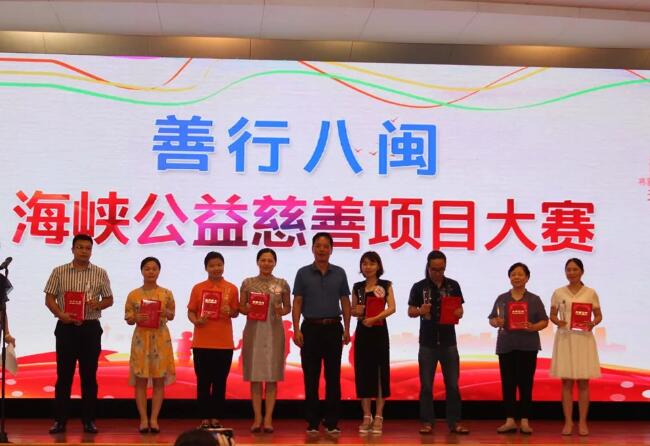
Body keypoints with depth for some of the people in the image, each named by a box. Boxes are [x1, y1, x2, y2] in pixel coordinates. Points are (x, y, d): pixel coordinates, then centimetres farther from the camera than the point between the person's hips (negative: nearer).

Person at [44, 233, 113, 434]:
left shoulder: (100, 273, 4)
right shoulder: (59, 272, 3)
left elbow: (109, 299, 9)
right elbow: (49, 298, 2)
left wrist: (98, 305, -13)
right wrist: (61, 314, -15)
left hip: (91, 328, 1)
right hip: (66, 328, 0)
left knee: (89, 375, 4)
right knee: (64, 375, 2)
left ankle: (89, 420, 11)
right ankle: (59, 420, 9)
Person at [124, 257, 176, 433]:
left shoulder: (166, 293, 2)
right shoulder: (133, 295, 1)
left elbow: (172, 315, 9)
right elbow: (128, 319, 3)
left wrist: (165, 312, -13)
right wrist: (137, 318, -18)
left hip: (161, 339, 1)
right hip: (141, 338, 0)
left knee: (159, 380, 2)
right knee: (140, 380, 0)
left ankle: (154, 419, 8)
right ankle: (143, 419, 7)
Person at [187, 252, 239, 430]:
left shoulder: (231, 288, 3)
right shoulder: (198, 288, 2)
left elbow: (236, 312, 8)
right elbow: (190, 312, 4)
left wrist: (230, 312, -14)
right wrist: (196, 321, -16)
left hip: (224, 343, 0)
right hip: (202, 342, 0)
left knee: (220, 382, 5)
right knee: (203, 382, 4)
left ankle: (216, 418, 13)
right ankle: (204, 418, 10)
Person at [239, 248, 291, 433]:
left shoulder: (282, 284, 4)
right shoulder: (248, 283, 4)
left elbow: (288, 307, 11)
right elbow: (241, 307, 8)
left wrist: (282, 311, -10)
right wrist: (247, 310, -13)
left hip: (274, 331, 0)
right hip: (254, 331, 0)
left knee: (272, 376, 0)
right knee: (255, 376, 2)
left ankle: (268, 418, 5)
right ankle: (257, 418, 8)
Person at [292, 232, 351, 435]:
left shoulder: (339, 273, 7)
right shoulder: (303, 273, 3)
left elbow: (345, 303, 9)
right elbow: (297, 304, 1)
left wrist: (347, 329, 2)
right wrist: (296, 330, -8)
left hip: (333, 328, 1)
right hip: (311, 328, -1)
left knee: (333, 377, 2)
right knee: (311, 377, 2)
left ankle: (332, 422, 8)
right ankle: (312, 422, 9)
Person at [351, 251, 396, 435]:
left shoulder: (386, 285, 0)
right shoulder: (357, 287, 9)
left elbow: (392, 308, -11)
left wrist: (375, 318, -23)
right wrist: (356, 311, -8)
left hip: (379, 332, -3)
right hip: (362, 332, 3)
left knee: (380, 372, -1)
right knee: (363, 372, 3)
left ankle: (378, 417, 6)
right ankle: (366, 416, 12)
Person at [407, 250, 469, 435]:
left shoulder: (453, 285, 3)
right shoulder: (419, 287, -1)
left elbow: (460, 310, 7)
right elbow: (410, 312, 1)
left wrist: (458, 313, -16)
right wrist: (420, 311, -20)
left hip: (448, 341, 1)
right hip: (427, 342, -1)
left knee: (453, 384, 4)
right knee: (426, 385, 4)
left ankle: (454, 422, 10)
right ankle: (427, 422, 11)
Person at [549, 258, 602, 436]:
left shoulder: (590, 293, 2)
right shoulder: (558, 293, 4)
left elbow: (599, 315, 7)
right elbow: (552, 315, 9)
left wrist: (593, 323, -14)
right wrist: (558, 322, -12)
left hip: (583, 338, 0)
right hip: (564, 338, 1)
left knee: (583, 382, 2)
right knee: (566, 382, 2)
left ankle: (582, 422, 9)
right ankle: (568, 421, 8)